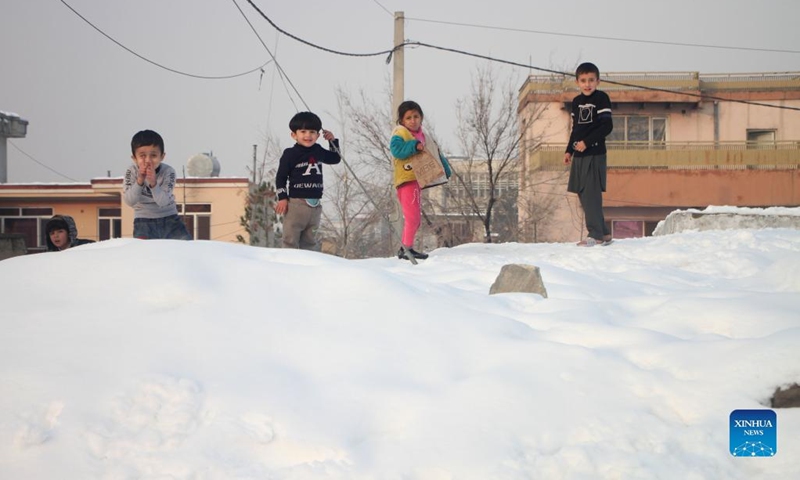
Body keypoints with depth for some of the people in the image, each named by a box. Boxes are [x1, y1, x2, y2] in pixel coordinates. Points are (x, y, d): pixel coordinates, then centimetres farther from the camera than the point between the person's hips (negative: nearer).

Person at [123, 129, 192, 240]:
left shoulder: (168, 172, -16)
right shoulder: (132, 172, -13)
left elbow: (163, 202, -25)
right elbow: (129, 201, -21)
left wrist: (153, 183, -41)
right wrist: (140, 181, -34)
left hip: (169, 218, 1)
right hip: (144, 220, -1)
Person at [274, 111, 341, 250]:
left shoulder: (318, 151, 10)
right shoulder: (290, 154, -7)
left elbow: (335, 158, 28)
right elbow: (281, 177, -4)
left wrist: (333, 141, 14)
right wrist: (282, 198, -11)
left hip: (315, 205, 6)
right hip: (296, 203, -6)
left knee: (310, 241, 12)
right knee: (291, 241, -5)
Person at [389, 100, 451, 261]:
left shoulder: (423, 137, 19)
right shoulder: (400, 134, -6)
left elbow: (435, 154, 21)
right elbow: (396, 150, -23)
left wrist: (444, 169, 12)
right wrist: (414, 146, -26)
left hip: (417, 180, 9)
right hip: (406, 180, -9)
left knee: (414, 218, 14)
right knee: (413, 216, -15)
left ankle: (404, 248, 22)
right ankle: (408, 248, -11)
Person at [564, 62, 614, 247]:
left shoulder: (601, 98, -6)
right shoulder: (576, 102, 15)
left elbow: (607, 126, -13)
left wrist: (586, 142, -17)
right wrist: (569, 150, 16)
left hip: (594, 154, -8)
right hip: (579, 156, 8)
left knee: (591, 194, -12)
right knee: (583, 195, 8)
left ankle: (596, 234, -10)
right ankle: (603, 233, 16)